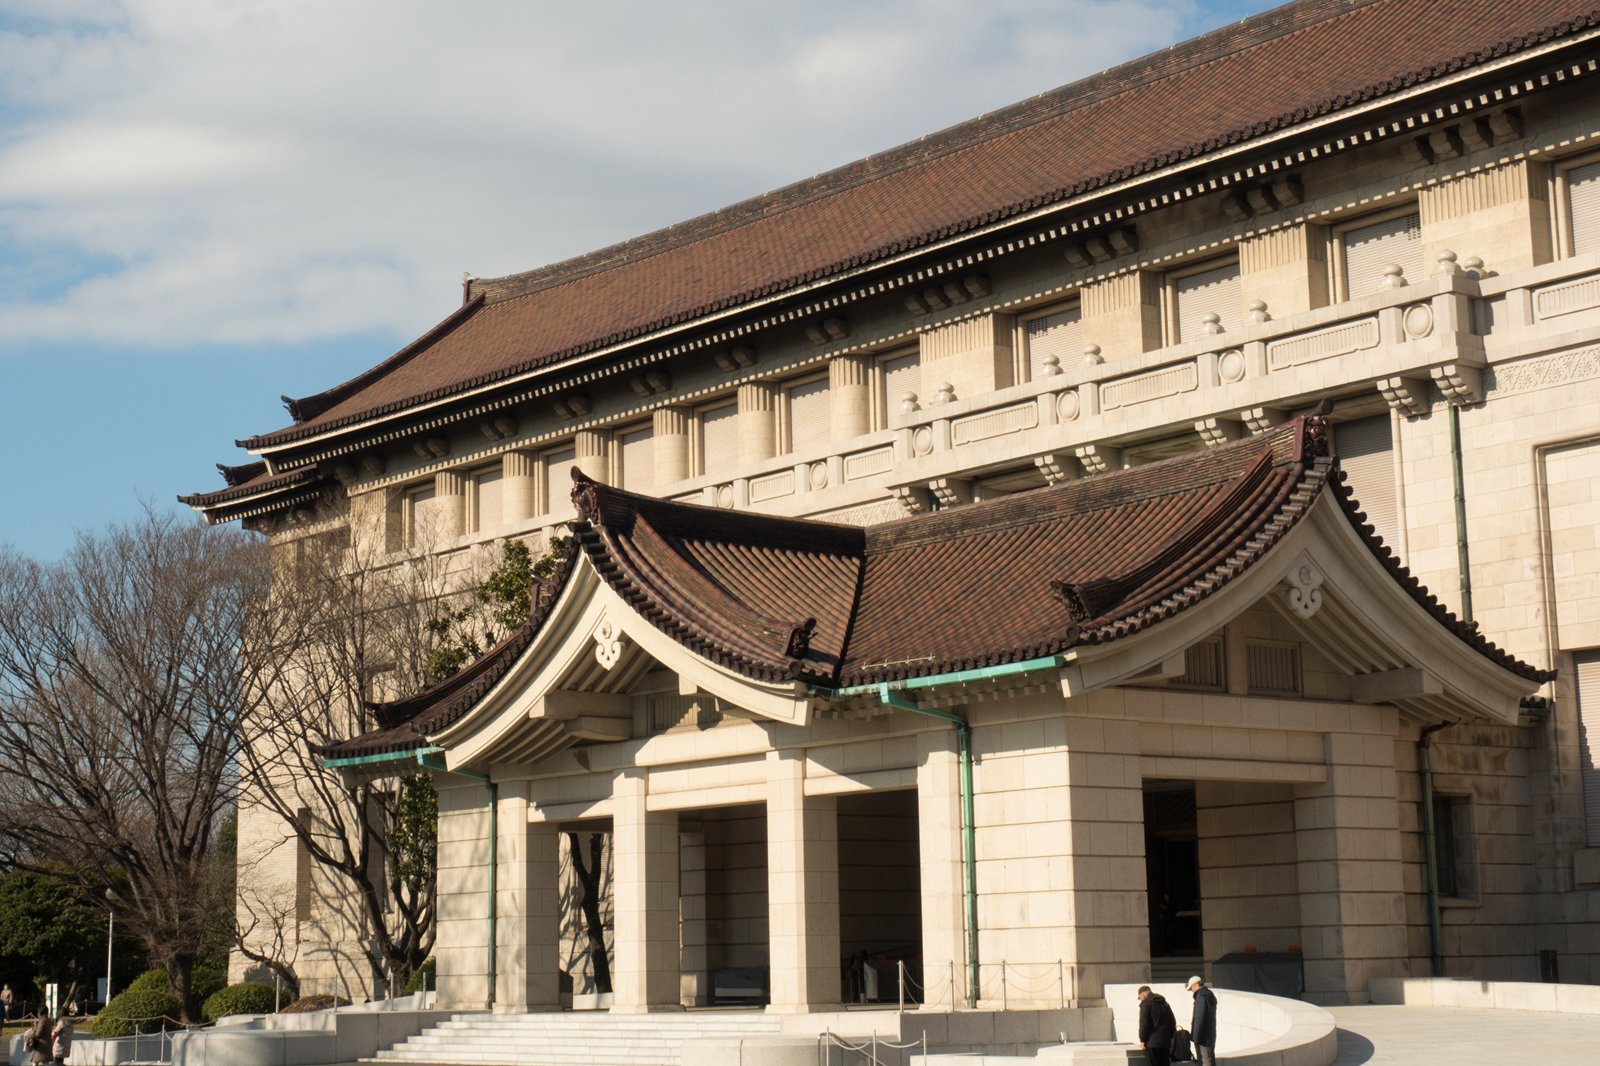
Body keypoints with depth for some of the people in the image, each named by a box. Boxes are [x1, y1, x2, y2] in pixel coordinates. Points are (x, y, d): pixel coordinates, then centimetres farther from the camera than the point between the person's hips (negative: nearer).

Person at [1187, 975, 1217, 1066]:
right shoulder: (1210, 995, 14)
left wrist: (1195, 1038, -18)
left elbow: (1199, 1019, -21)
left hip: (1203, 1038, -10)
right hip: (1211, 1036, 10)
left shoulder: (1201, 997, -17)